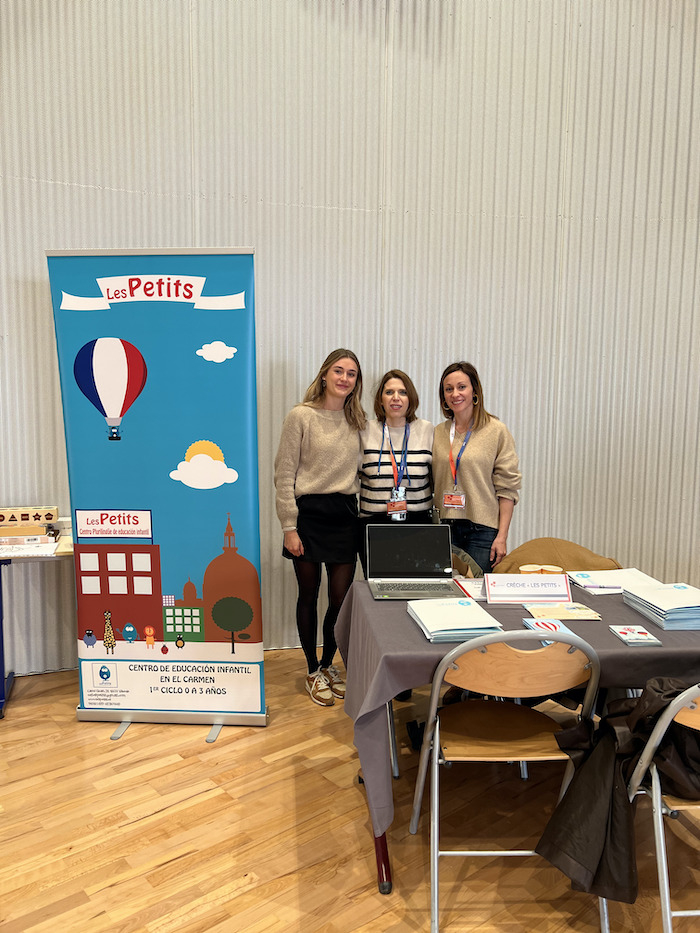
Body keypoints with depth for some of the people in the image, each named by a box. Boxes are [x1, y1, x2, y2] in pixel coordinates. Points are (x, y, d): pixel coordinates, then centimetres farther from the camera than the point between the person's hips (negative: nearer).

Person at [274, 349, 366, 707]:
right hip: (309, 513, -4)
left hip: (345, 514, 4)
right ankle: (313, 672, 26)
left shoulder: (357, 421, 9)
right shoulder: (301, 416, -6)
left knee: (342, 598, 7)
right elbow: (284, 475, -7)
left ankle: (328, 664, 30)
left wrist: (363, 511, 8)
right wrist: (289, 526, -11)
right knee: (309, 596, 9)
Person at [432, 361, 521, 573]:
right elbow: (429, 484, 11)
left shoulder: (496, 431, -2)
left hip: (482, 529, -3)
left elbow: (507, 488, -4)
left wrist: (502, 536, -9)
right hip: (444, 527, 3)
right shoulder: (437, 433, 8)